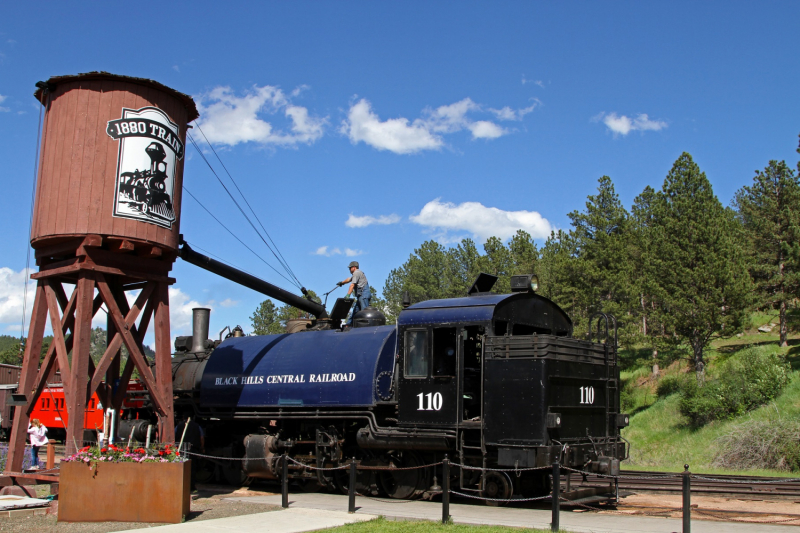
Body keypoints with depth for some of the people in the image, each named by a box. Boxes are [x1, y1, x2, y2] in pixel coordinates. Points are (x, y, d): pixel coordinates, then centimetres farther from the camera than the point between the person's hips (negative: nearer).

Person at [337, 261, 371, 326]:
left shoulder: (356, 273, -5)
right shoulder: (356, 274, 27)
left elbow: (352, 285, -17)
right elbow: (349, 279, 47)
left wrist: (348, 295, -24)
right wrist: (342, 282, 63)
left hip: (364, 294, -10)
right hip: (361, 296, 10)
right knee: (355, 311, 11)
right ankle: (348, 325, 13)